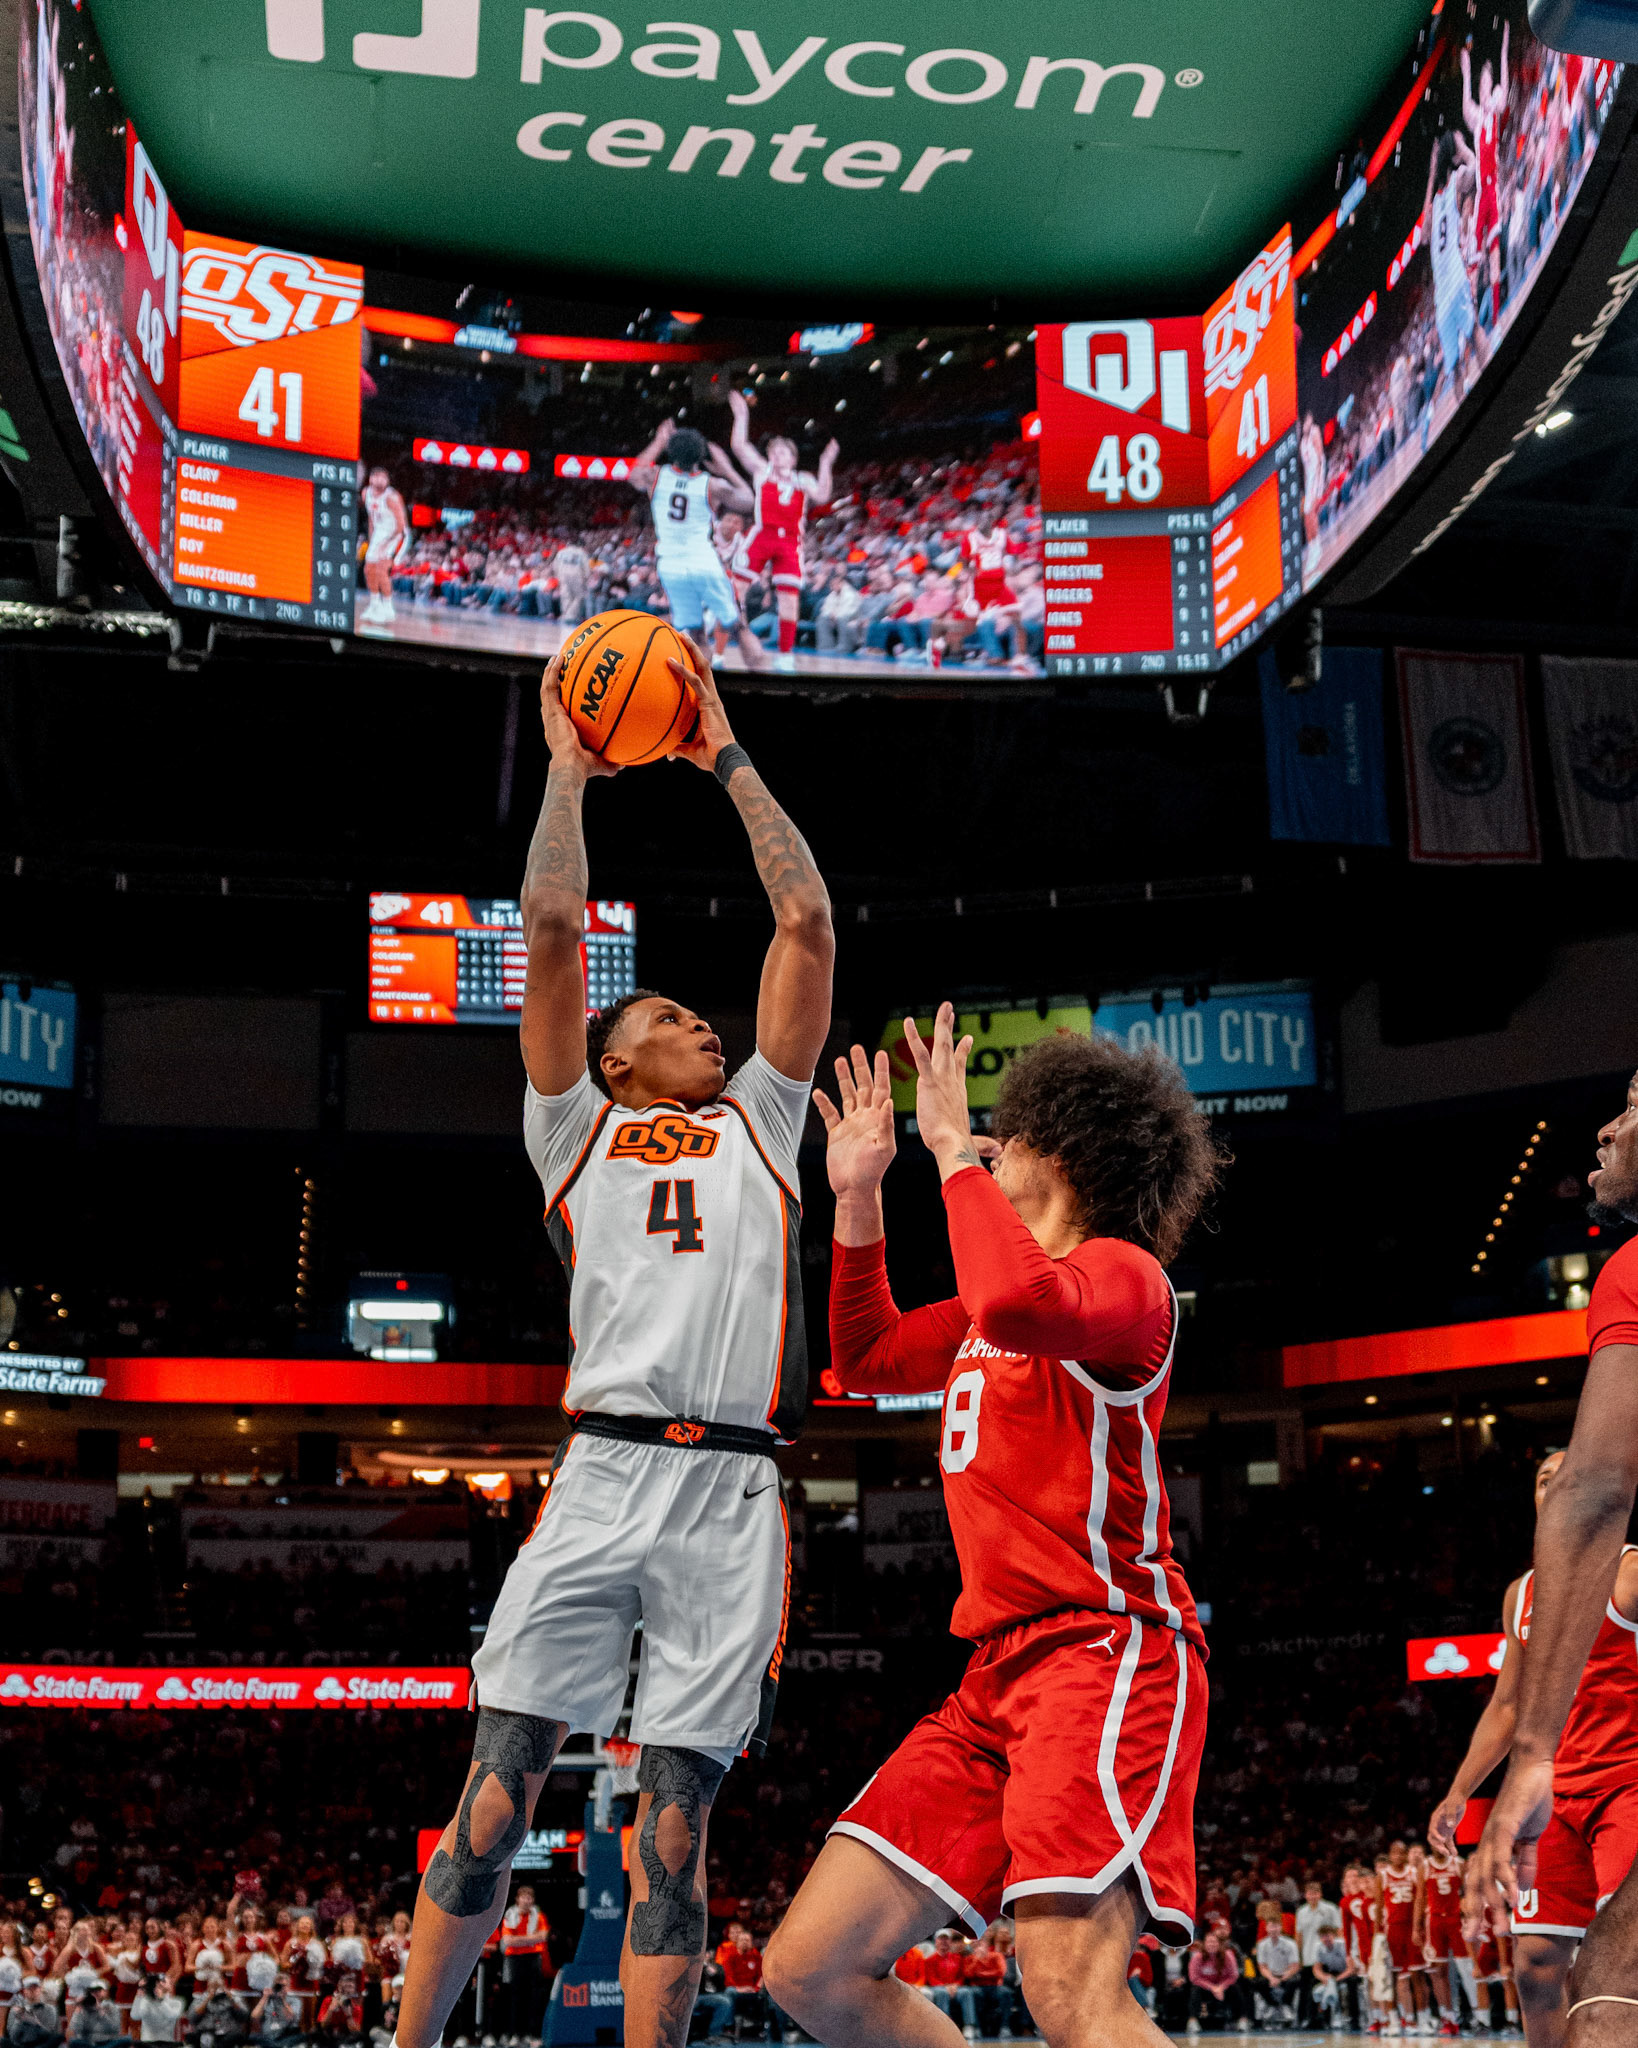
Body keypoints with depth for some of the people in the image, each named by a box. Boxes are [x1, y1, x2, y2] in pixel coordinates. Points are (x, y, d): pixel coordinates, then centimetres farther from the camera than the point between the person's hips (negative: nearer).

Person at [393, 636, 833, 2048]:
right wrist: (570, 768, 17)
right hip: (604, 1471, -2)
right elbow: (553, 926, 10)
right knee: (499, 1787, -6)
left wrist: (727, 759, 23)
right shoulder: (578, 1125, 18)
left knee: (675, 1820, 1)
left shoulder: (757, 1119, 24)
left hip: (734, 1494, 2)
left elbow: (808, 923, 20)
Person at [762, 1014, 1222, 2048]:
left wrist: (954, 1147, -15)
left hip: (1105, 1647, -9)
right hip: (1001, 1671, 9)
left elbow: (1018, 1302, -29)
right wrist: (859, 1194, 25)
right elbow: (868, 1358, 36)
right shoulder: (996, 1304, 22)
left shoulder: (1123, 1272, -5)